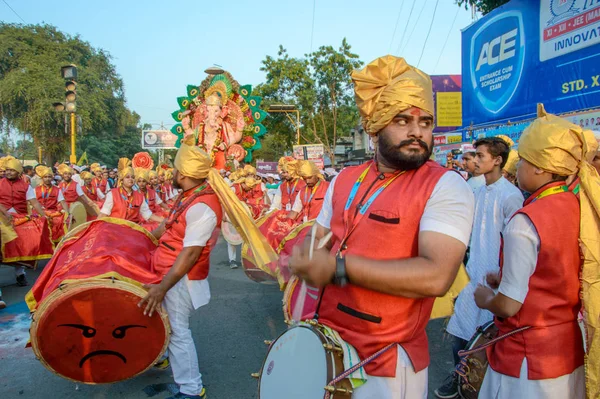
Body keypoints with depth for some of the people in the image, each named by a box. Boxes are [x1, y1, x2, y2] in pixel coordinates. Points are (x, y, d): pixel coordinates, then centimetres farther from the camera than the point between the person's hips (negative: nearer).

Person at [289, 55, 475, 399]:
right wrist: (307, 262, -10)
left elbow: (436, 276, -27)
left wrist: (338, 266, -27)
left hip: (387, 364, -5)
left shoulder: (446, 186, -15)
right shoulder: (344, 181, 4)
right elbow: (316, 243, 12)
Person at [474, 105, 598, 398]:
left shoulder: (524, 223, -25)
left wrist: (485, 298, 0)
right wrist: (506, 277, 11)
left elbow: (508, 305, -20)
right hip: (570, 348, 7)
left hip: (528, 357, -7)